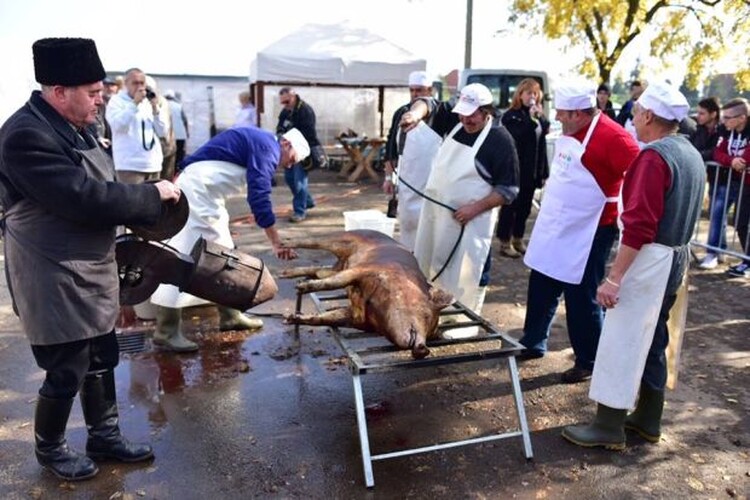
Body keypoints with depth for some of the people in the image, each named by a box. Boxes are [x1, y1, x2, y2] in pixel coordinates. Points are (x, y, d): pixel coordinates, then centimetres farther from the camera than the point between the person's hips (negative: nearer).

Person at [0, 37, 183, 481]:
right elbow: (84, 197, -28)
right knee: (66, 373, 8)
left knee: (101, 360, 19)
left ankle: (105, 436, 37)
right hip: (56, 282, -9)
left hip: (89, 272, 9)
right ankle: (50, 448, 33)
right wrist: (153, 194, -19)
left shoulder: (72, 125, 7)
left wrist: (146, 207, 4)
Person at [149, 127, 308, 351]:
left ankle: (230, 316, 22)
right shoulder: (267, 146, -11)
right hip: (198, 188, -11)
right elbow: (259, 196, -20)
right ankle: (166, 331, -7)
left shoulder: (259, 142, 20)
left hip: (205, 191, 11)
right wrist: (276, 243, -19)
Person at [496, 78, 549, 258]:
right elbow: (516, 138, -22)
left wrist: (543, 172, 10)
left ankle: (518, 239, 27)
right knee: (510, 206, 1)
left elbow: (542, 145, 12)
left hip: (532, 171, 6)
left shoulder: (539, 115, 11)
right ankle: (505, 242, 11)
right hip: (515, 169, -6)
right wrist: (531, 119, -25)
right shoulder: (511, 116, -6)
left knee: (525, 207, 14)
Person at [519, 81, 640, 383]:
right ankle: (533, 343, 34)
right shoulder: (570, 132, 6)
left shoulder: (612, 137, -20)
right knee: (541, 288, 16)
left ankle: (588, 362, 21)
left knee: (581, 299, 3)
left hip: (587, 234, -8)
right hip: (554, 228, 8)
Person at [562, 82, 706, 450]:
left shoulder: (653, 156, -18)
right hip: (677, 256, 10)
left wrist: (613, 277, -24)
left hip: (650, 258, -10)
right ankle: (648, 419, 29)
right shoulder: (692, 156, 12)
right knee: (653, 340, 17)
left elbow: (639, 224, -25)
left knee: (622, 341, -1)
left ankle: (609, 427, 8)